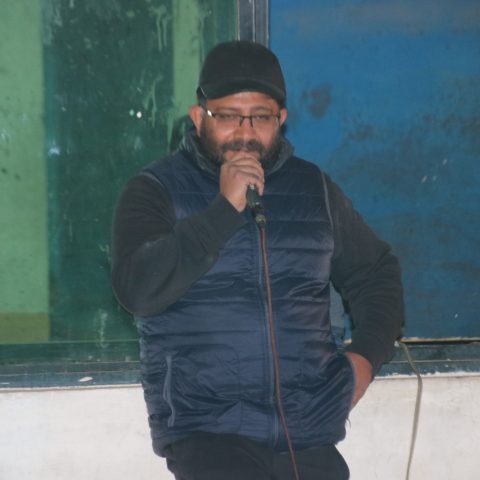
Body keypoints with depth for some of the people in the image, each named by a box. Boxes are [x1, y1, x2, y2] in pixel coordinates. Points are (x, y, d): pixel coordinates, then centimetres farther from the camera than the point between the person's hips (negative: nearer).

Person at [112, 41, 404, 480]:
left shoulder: (314, 188, 13)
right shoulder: (157, 190, 2)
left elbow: (375, 270, 27)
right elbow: (138, 288, -14)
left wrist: (367, 354, 11)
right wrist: (225, 209, -16)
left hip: (309, 430, 4)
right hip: (203, 427, -3)